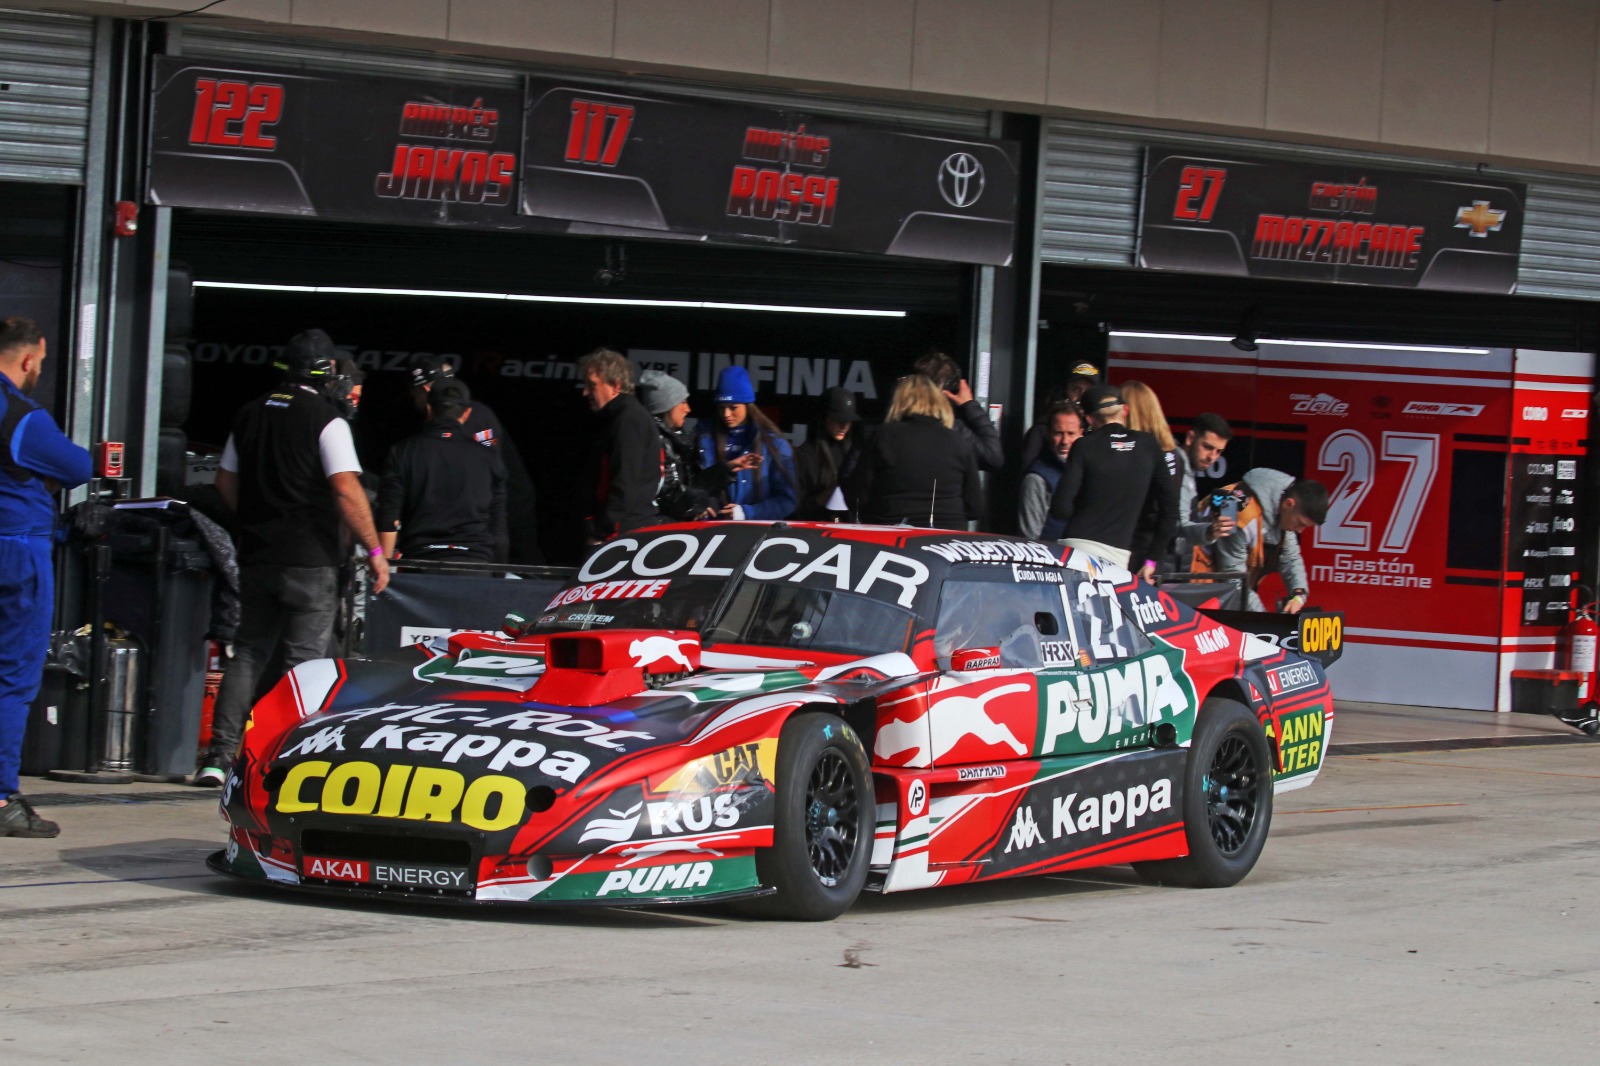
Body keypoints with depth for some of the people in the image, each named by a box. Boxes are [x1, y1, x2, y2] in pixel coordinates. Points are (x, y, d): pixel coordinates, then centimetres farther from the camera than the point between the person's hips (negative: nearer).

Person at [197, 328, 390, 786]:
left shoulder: (251, 413, 10)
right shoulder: (326, 419, -10)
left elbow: (226, 481, 18)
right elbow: (346, 491, -17)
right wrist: (375, 550, -11)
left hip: (256, 555, 6)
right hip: (309, 559, -6)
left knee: (248, 653, 11)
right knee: (303, 660, 0)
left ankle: (219, 756, 3)